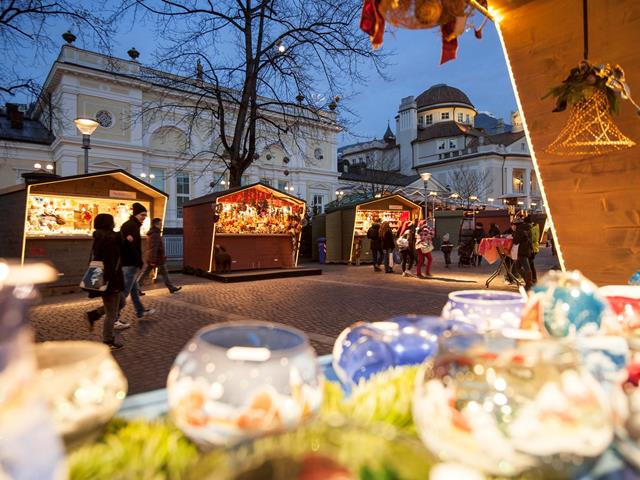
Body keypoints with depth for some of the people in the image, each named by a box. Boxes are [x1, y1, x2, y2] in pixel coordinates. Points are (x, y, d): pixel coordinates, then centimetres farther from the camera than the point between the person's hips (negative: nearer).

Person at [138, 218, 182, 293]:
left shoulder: (154, 233, 14)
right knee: (164, 273, 2)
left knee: (145, 272, 8)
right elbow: (153, 248, -23)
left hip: (151, 258, 9)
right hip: (157, 258, -9)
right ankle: (172, 288, 12)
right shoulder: (155, 235, -18)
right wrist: (153, 261, -25)